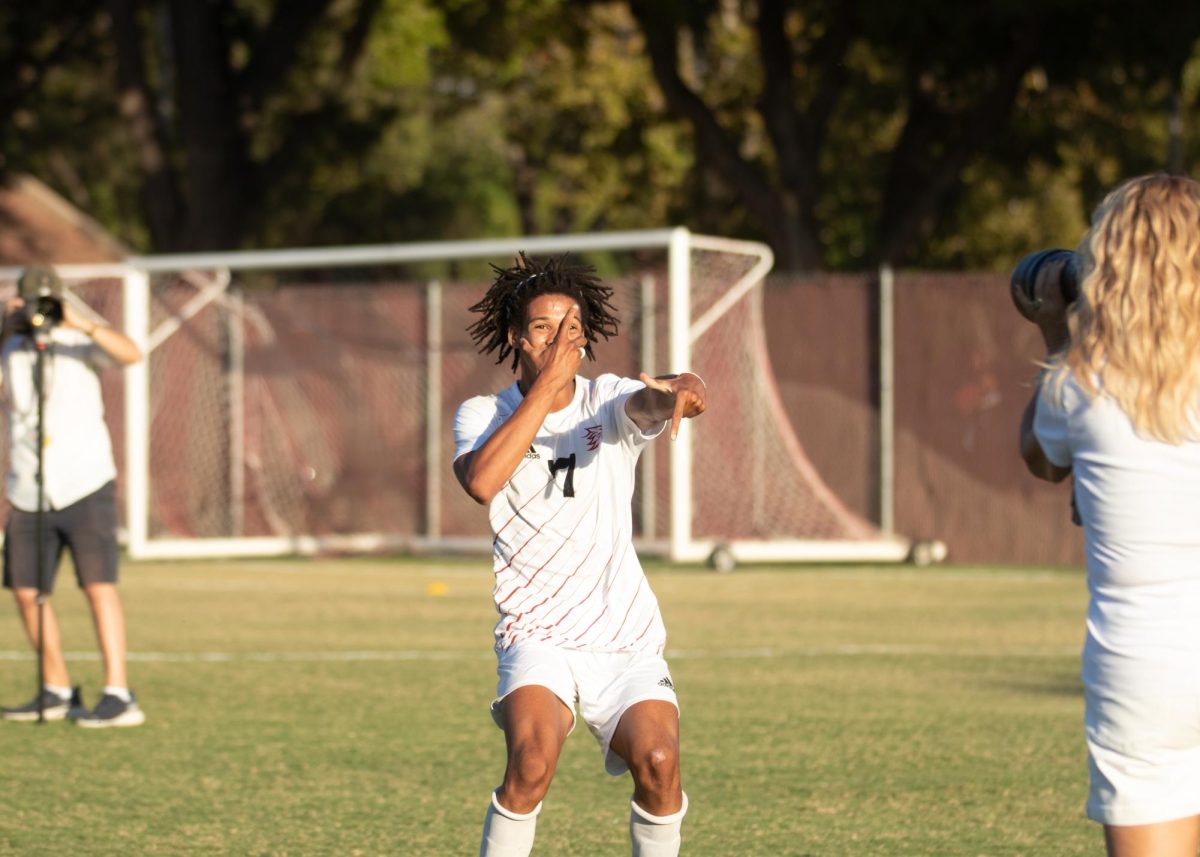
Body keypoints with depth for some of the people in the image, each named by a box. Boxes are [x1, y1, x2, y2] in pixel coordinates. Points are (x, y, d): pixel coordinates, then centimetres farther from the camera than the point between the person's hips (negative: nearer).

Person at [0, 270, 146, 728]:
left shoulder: (78, 340, -4)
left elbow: (131, 353, -22)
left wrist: (80, 324, -35)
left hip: (85, 486, -5)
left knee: (99, 585, -13)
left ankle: (119, 696, -17)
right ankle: (57, 692, 21)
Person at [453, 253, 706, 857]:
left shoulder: (610, 401, 2)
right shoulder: (483, 415, 1)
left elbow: (649, 401, -22)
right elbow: (482, 481, -22)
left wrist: (681, 390, -47)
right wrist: (548, 382, -20)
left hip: (627, 637, 1)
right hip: (536, 634, -1)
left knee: (658, 761, -22)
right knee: (532, 761, -27)